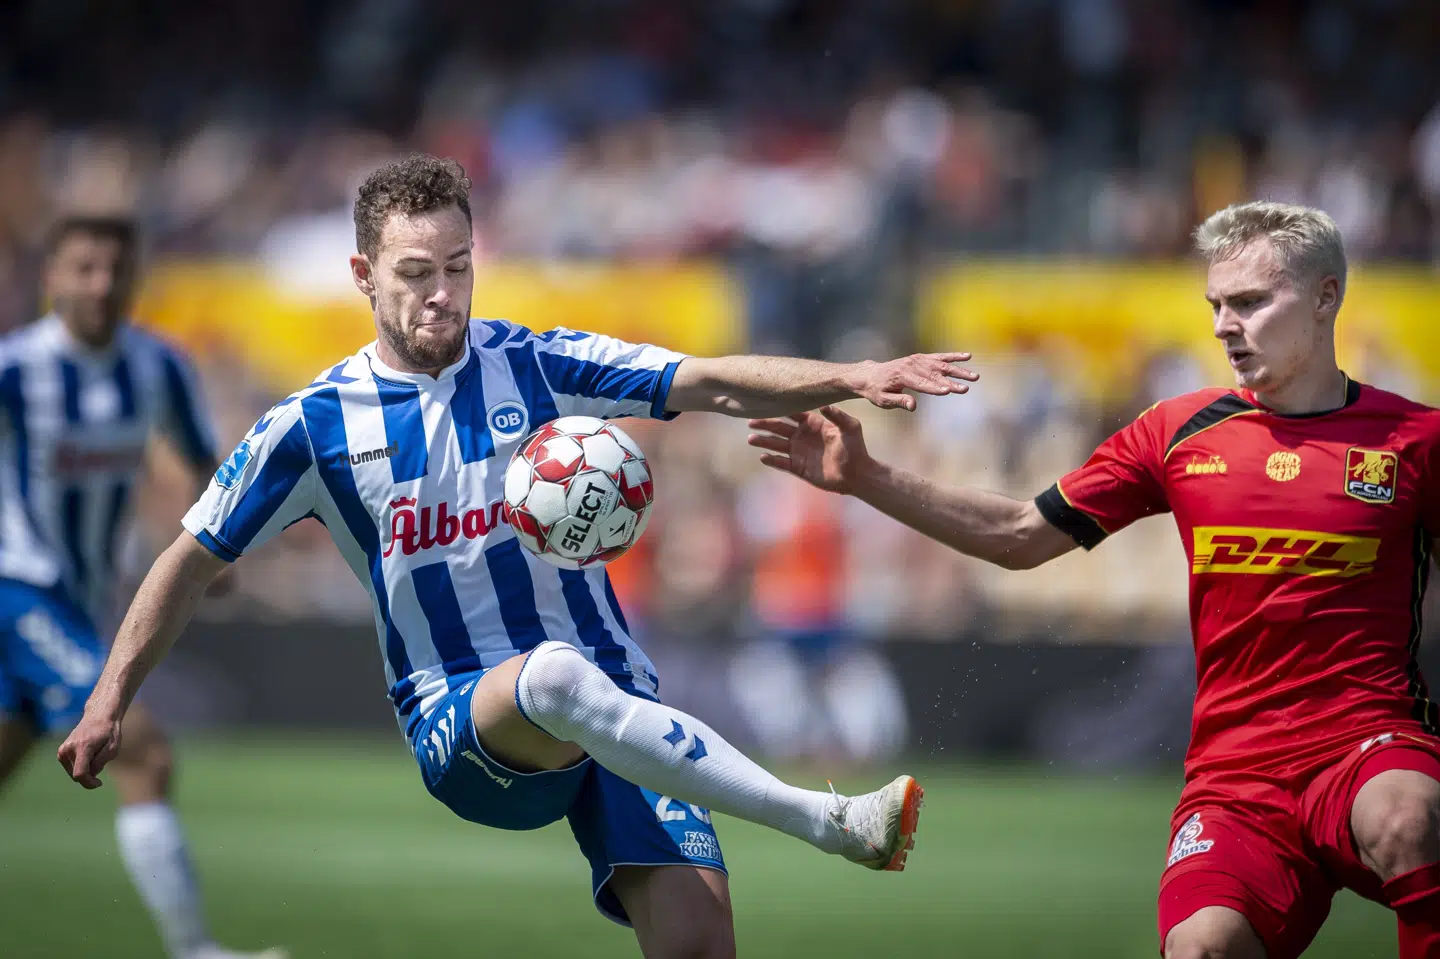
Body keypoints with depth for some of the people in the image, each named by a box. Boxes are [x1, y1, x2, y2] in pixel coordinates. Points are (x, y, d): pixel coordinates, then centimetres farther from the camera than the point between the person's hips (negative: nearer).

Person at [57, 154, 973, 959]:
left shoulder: (536, 366, 6)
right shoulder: (314, 425, 5)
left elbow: (711, 385, -1)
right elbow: (195, 560, 14)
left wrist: (851, 378, -16)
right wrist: (109, 704, 11)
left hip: (614, 714, 2)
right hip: (460, 723, -2)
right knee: (557, 674, -38)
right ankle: (829, 822, -39)